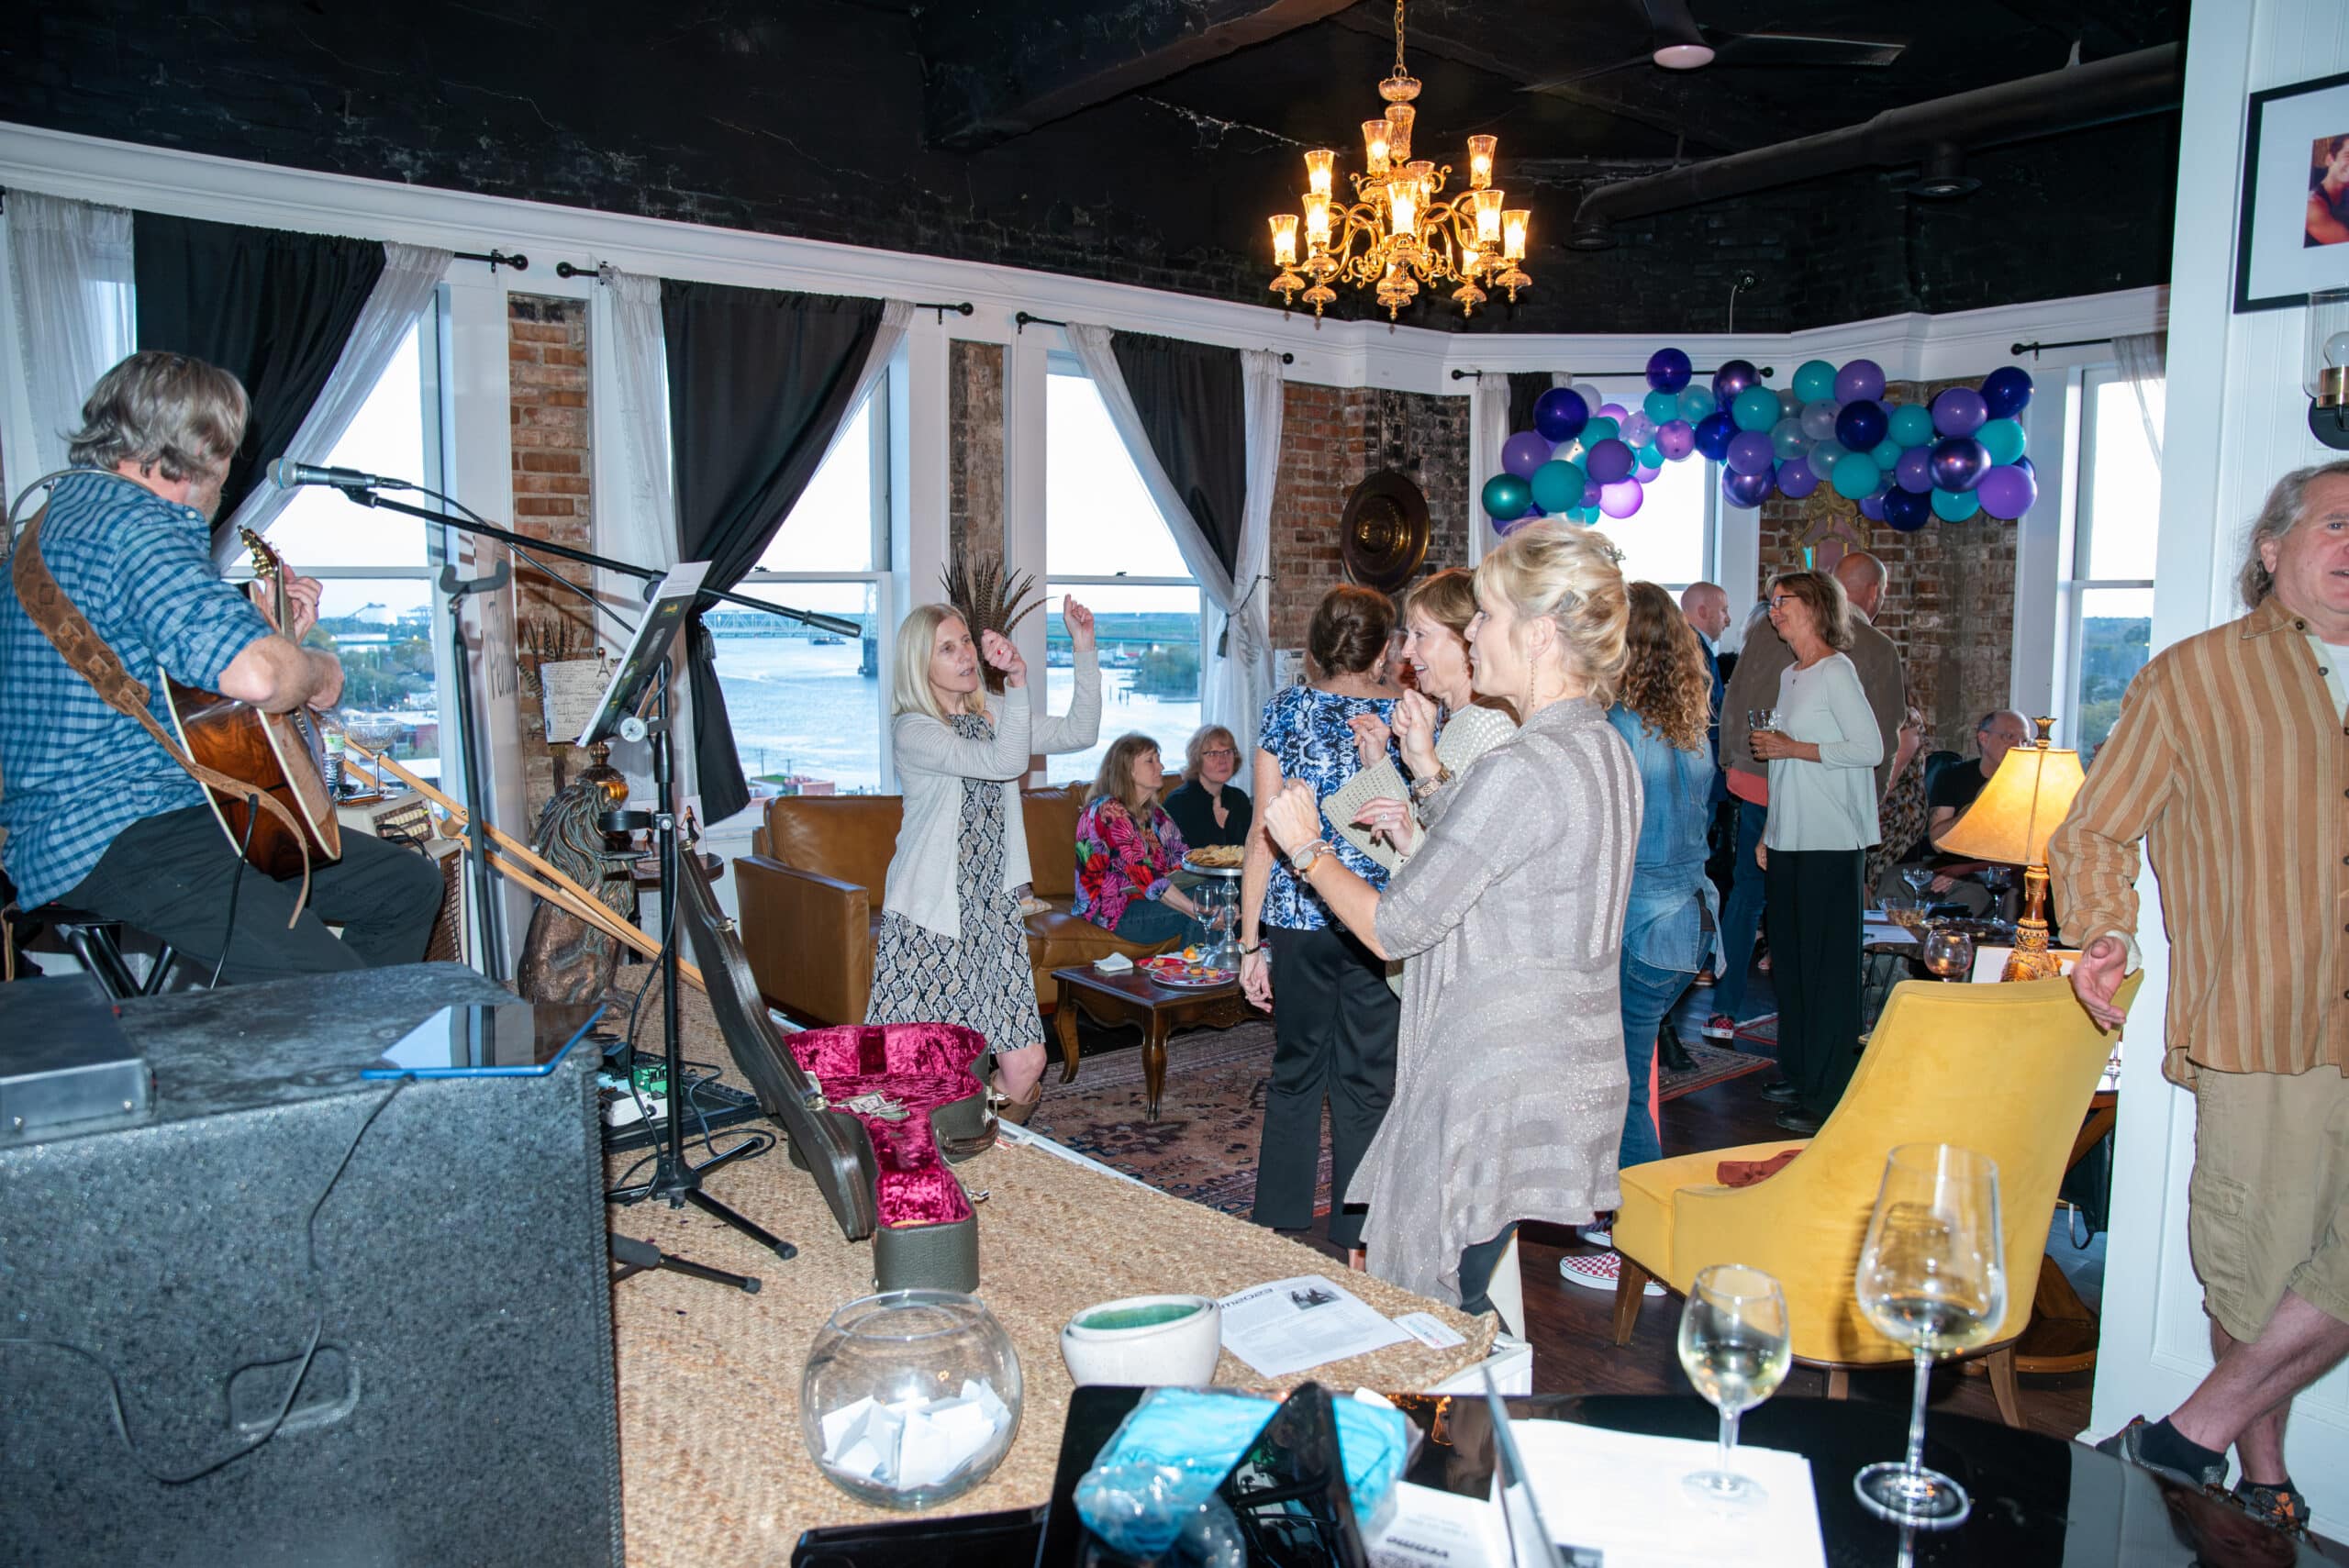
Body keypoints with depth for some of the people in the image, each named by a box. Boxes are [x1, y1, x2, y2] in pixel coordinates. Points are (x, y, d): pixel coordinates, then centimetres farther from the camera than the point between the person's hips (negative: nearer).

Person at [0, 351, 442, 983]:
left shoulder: (75, 511, 20)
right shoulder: (134, 527, -15)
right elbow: (255, 675, -32)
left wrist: (279, 634, 19)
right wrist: (318, 671, -11)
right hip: (109, 841, -11)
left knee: (409, 884, 10)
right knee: (334, 992, -28)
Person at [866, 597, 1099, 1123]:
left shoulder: (991, 716, 13)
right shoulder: (912, 730, -11)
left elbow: (1079, 733, 14)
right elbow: (1005, 763, -22)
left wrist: (1084, 648, 9)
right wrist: (1017, 680, -27)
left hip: (993, 910, 6)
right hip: (929, 919, -6)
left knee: (1024, 1067, -1)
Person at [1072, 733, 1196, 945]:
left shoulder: (1153, 812, 14)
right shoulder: (1108, 812, -16)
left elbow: (1181, 859, 5)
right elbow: (1147, 879, -26)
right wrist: (1197, 910, -33)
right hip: (1114, 912, -8)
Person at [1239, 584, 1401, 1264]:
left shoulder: (1284, 710, 0)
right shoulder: (1404, 717, 0)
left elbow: (1266, 832, -1)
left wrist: (1251, 940, 3)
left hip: (1295, 920, 1)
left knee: (1294, 1075, 13)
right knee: (1366, 1086, 9)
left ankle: (1278, 1232, 22)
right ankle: (1355, 1247, 16)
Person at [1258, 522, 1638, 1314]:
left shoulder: (1520, 770, -22)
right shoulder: (1605, 750, 8)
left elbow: (1392, 927, -18)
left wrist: (1307, 847, -1)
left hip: (1497, 1084, -10)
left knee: (1439, 1319, 3)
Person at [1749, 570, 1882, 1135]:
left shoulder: (1835, 671, -9)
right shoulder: (1789, 675, 16)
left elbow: (1870, 749, -16)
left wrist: (1791, 748, -15)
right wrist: (1769, 832, 17)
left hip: (1830, 840, -8)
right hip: (1790, 836, 8)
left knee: (1827, 962, -5)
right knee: (1790, 956, 10)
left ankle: (1828, 1095, 1)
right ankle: (1799, 1077, 20)